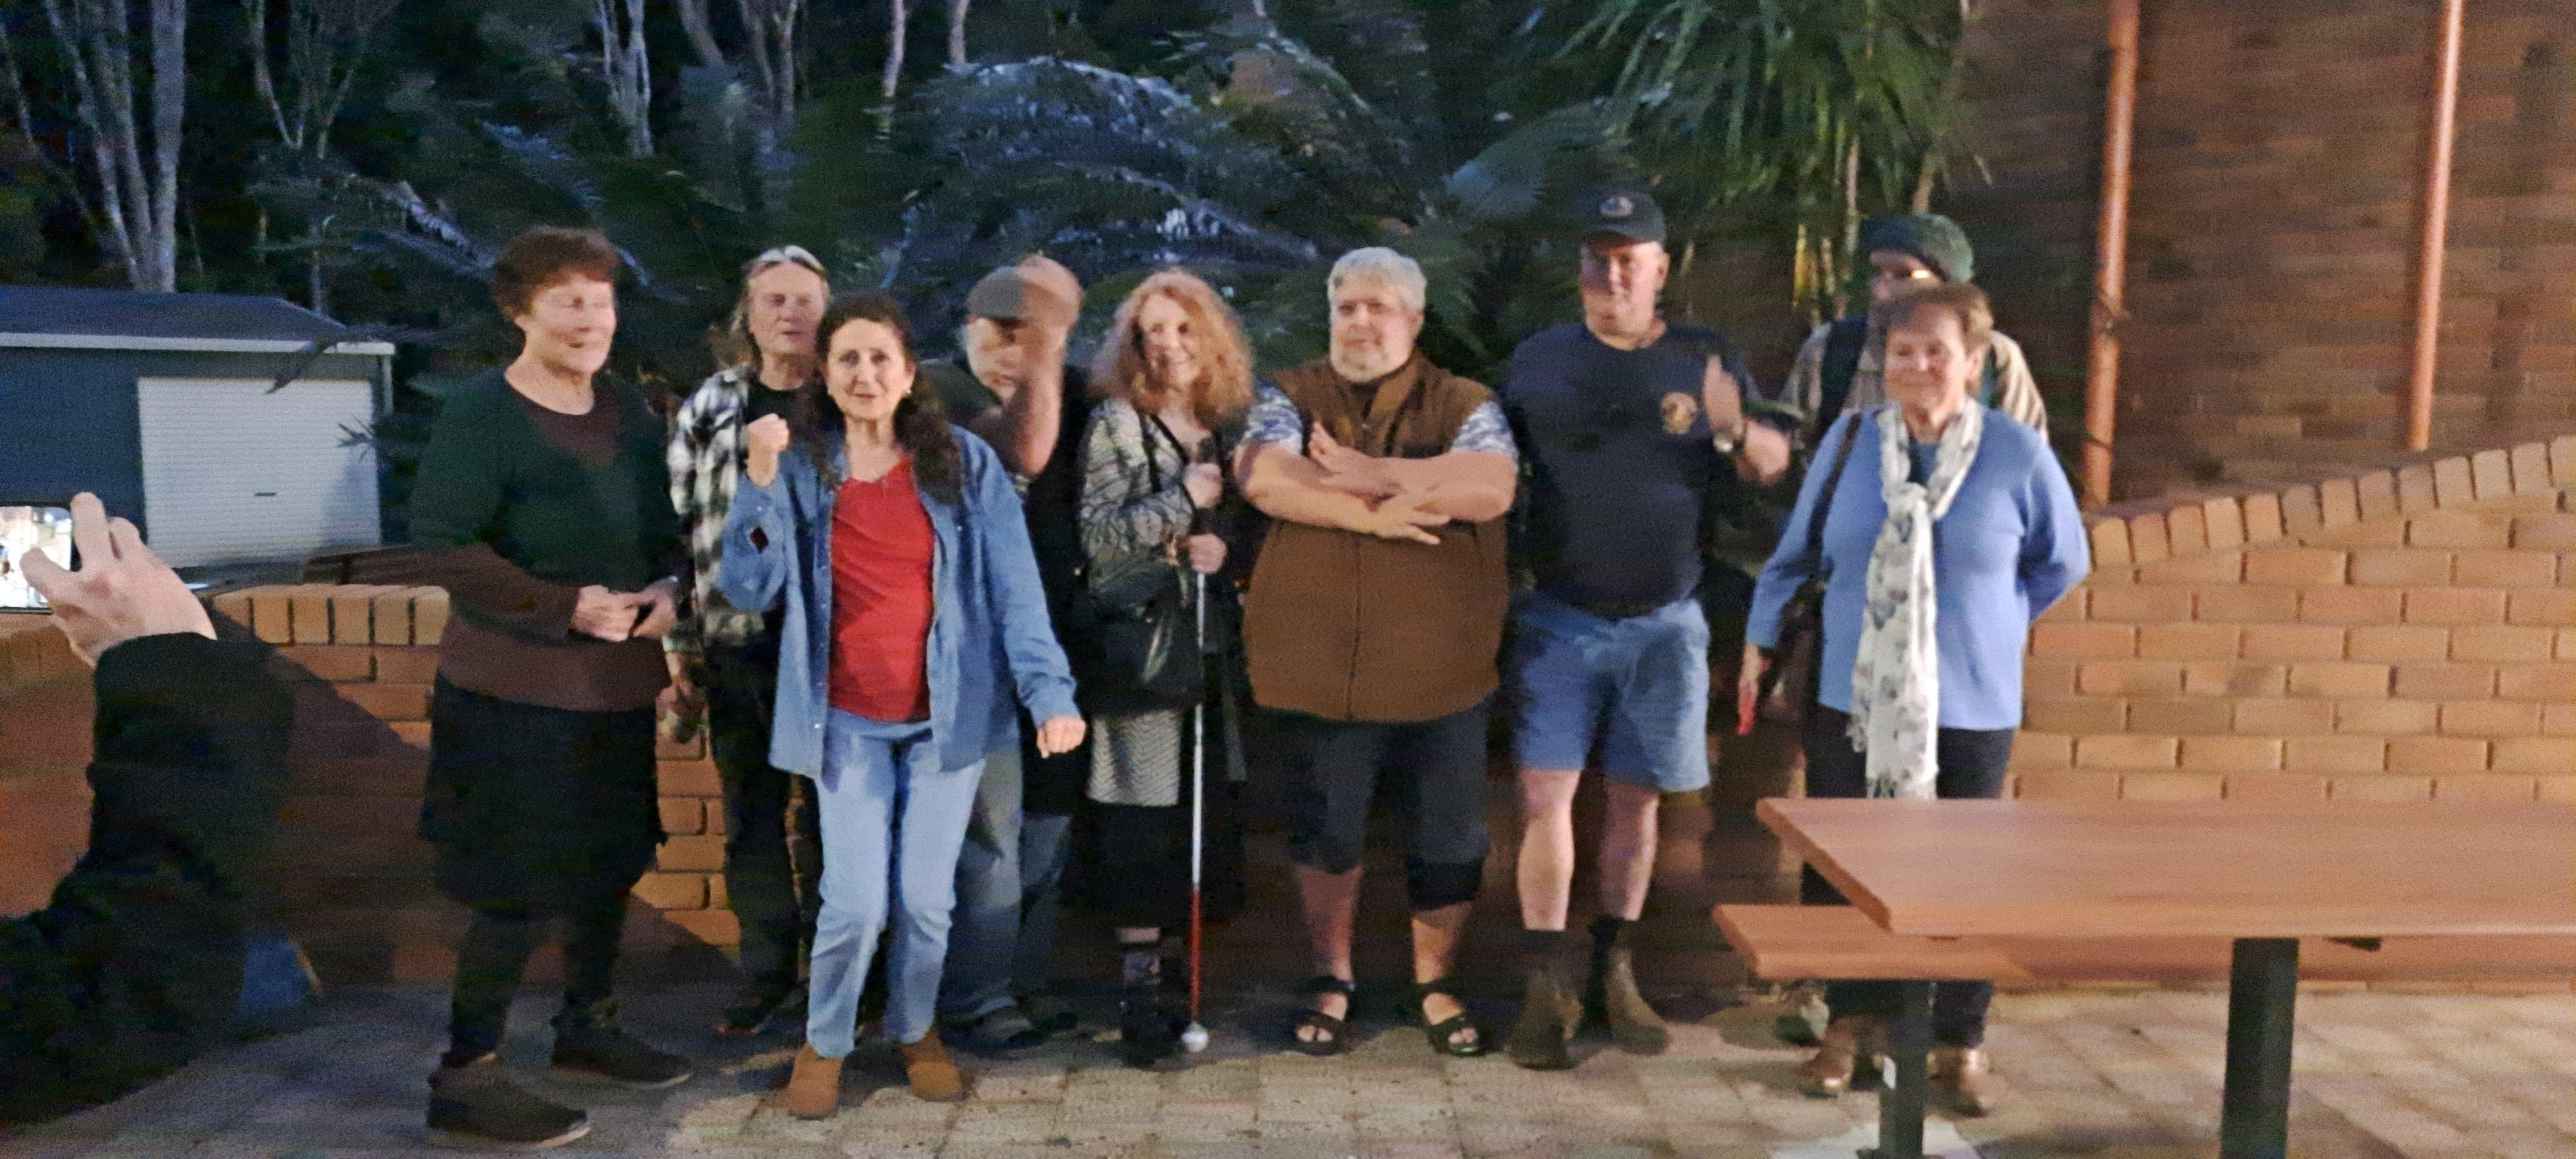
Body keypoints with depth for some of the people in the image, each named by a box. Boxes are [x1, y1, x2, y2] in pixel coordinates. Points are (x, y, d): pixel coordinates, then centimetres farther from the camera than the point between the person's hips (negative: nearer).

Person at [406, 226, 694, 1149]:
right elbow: (439, 548, -19)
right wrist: (567, 606, -24)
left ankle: (588, 1026, 36)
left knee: (610, 863, 17)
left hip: (618, 687, 7)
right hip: (516, 692, -7)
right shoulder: (478, 417, -14)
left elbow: (664, 530, 15)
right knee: (520, 887, -3)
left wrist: (667, 591, -7)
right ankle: (465, 1077, 11)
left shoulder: (629, 415, 7)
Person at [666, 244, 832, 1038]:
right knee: (751, 819, 10)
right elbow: (679, 531, 7)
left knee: (827, 821, 6)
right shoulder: (708, 410, 8)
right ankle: (766, 975, 23)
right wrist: (680, 651, 2)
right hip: (738, 647, 2)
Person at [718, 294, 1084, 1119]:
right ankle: (823, 1044, 24)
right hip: (847, 719, 0)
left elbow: (1015, 586, -7)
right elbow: (748, 588, -8)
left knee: (926, 898, 7)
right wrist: (761, 479, -19)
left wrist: (1049, 694, -17)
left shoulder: (966, 464, -3)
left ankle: (915, 1030, 35)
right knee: (856, 902, -4)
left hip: (949, 711, 0)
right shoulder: (799, 467, 0)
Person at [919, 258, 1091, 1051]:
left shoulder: (1071, 392, 11)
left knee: (1049, 815, 10)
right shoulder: (938, 387, -4)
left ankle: (1025, 978, 22)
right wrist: (1044, 342, -17)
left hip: (1058, 635, 5)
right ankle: (976, 996, 8)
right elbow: (1026, 450, -20)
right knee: (989, 820, -4)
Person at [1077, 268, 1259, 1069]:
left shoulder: (1232, 425, 11)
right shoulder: (1116, 425, 0)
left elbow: (1255, 530, 14)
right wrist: (1183, 500, -12)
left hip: (1217, 645, 4)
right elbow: (1097, 537, -8)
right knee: (1143, 819, -5)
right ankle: (1141, 987, 4)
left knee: (1210, 813, 4)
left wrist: (1226, 547, -6)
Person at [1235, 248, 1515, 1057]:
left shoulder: (1464, 406, 4)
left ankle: (1435, 983, 31)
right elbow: (1265, 480, -14)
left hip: (1441, 673, 0)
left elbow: (1491, 488, -16)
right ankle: (1332, 981, 32)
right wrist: (1373, 514, -18)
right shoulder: (1288, 398, 6)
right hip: (1319, 671, 0)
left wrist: (1368, 473, -13)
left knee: (1449, 845, 10)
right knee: (1325, 838, 13)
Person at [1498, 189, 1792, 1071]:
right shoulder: (1541, 359, 2)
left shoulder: (1705, 360, 3)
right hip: (1560, 618, -1)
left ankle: (1613, 973, 23)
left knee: (1635, 799, 9)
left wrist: (1734, 428, -19)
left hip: (1664, 624, 1)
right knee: (1544, 794, -8)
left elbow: (1774, 468, 3)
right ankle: (1546, 987, 1)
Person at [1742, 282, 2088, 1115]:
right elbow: (1798, 553, 9)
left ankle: (1959, 1042, 22)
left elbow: (2062, 563, 9)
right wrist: (1760, 642, 9)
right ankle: (1855, 1015, 26)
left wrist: (1989, 623, 7)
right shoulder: (1847, 440, -1)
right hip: (1851, 699, 2)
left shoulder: (2018, 454, -6)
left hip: (1969, 707, -1)